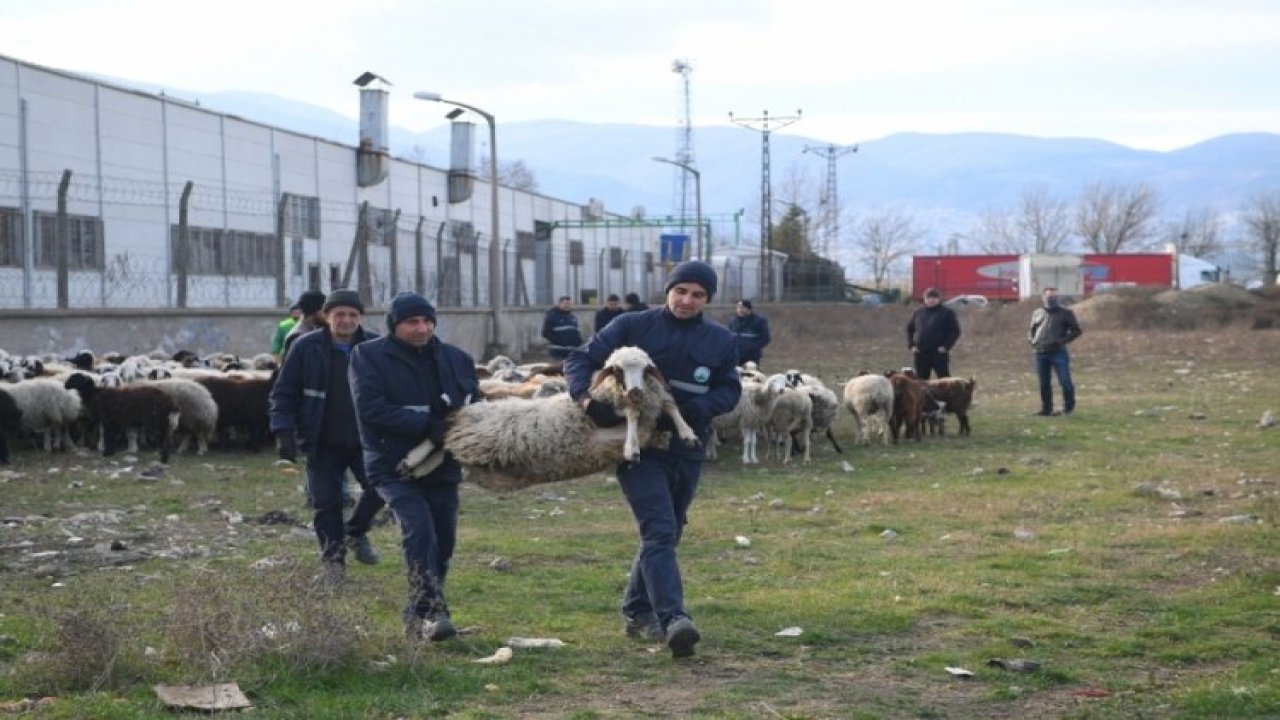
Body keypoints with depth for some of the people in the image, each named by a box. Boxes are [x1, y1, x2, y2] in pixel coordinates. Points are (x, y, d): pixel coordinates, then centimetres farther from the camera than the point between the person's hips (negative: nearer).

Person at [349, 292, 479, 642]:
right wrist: (427, 425, -22)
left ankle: (419, 616, 23)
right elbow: (370, 409, -16)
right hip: (393, 465, -5)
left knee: (443, 541, 7)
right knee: (419, 530, -23)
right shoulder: (369, 356, -5)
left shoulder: (455, 359, 8)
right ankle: (430, 612, -23)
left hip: (442, 467, 5)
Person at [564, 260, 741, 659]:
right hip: (639, 446, -5)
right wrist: (587, 399, -25)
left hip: (687, 450, 5)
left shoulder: (720, 340, 4)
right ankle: (673, 619, -29)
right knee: (659, 531, -18)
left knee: (664, 535, 15)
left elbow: (730, 390, 7)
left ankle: (637, 612, 30)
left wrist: (698, 407, -15)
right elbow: (580, 360, -5)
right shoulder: (633, 326, -5)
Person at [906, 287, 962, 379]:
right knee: (921, 379, 8)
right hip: (920, 354, 4)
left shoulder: (947, 312, 0)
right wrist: (911, 345, 4)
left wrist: (946, 346, -13)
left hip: (939, 353, -4)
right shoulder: (918, 313, 12)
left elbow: (955, 331, -3)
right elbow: (909, 329, 18)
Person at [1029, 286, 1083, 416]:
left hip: (1058, 353, -4)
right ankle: (1046, 409, 15)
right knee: (1044, 383, 7)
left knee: (1065, 381, -8)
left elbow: (1077, 330, 1)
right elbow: (1031, 330, 27)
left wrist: (1062, 341, -10)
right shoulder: (1037, 313, 15)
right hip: (1041, 354, 4)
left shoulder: (1065, 313, 3)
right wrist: (1032, 340, 5)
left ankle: (1069, 407, 8)